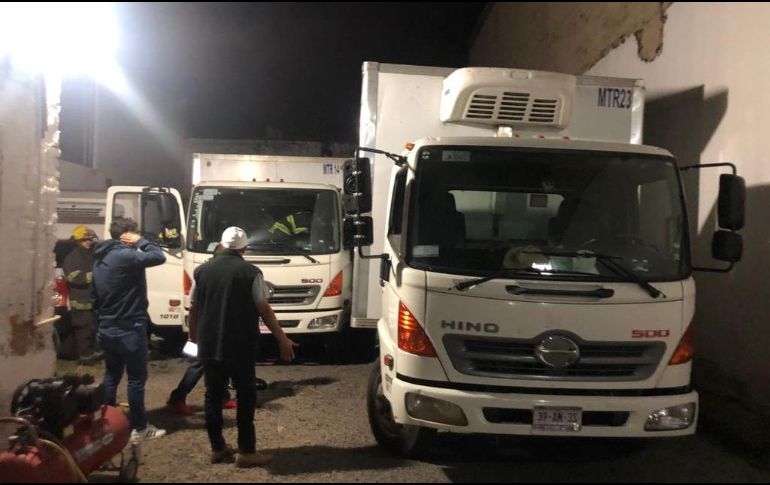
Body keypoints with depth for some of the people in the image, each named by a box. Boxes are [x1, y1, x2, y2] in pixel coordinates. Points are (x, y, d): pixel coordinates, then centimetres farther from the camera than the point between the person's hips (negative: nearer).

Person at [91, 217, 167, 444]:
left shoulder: (101, 258, 11)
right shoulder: (126, 256, -19)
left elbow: (94, 296, 17)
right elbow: (159, 257, -24)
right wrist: (140, 241, -11)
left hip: (107, 329, 9)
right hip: (129, 330, -9)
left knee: (111, 376, 18)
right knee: (137, 378, 1)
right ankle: (139, 428, 7)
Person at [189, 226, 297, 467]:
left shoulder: (202, 270, 6)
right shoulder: (250, 272, -7)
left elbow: (193, 308, 10)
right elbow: (263, 309, -8)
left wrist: (193, 336, 25)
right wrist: (282, 339, 0)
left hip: (208, 346, 4)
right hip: (239, 347, -4)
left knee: (213, 396, 13)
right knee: (246, 396, 4)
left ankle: (217, 448, 20)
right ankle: (246, 452, 5)